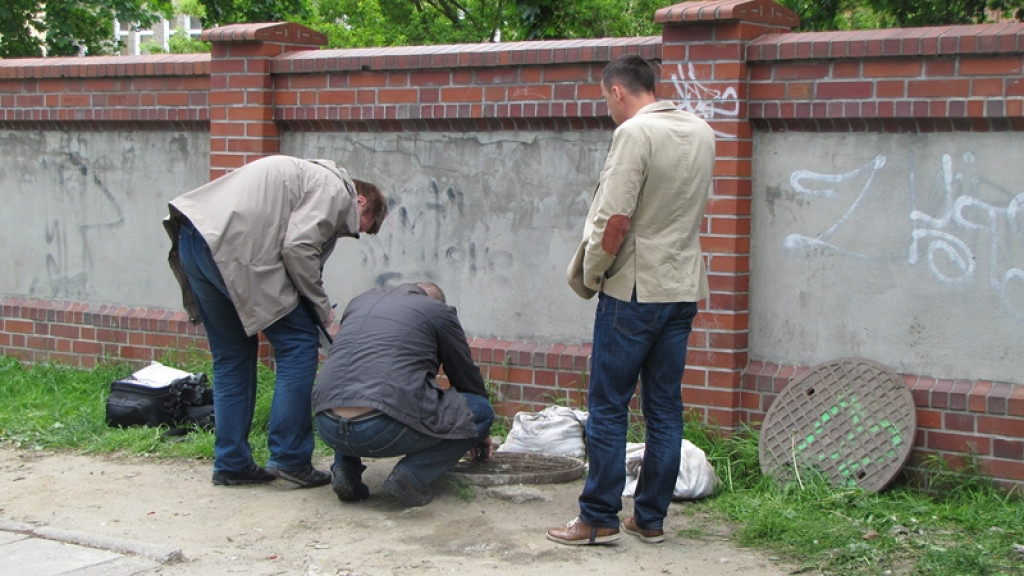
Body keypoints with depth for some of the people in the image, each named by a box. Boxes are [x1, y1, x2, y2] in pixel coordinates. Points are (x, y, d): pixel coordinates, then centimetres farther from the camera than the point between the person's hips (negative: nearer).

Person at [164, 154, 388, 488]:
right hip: (232, 248, -10)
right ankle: (290, 458, 3)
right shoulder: (335, 189, 1)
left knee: (232, 355, 18)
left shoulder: (310, 177, 31)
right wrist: (322, 309, 0)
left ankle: (231, 464, 21)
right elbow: (298, 249, -12)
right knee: (299, 342, 0)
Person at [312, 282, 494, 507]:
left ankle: (345, 469, 16)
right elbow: (467, 375, 23)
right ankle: (410, 476, -2)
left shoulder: (360, 301, 27)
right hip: (385, 430, -6)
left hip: (328, 428, 6)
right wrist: (481, 435, 39)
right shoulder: (438, 311, 13)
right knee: (482, 412, 12)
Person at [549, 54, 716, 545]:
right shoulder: (701, 133, 10)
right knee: (665, 408, 10)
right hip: (684, 289, 7)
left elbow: (615, 220, -20)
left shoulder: (635, 133, -14)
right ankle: (651, 518, 15)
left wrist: (588, 274, -7)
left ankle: (599, 518, 4)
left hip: (633, 290, -7)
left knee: (608, 407, 1)